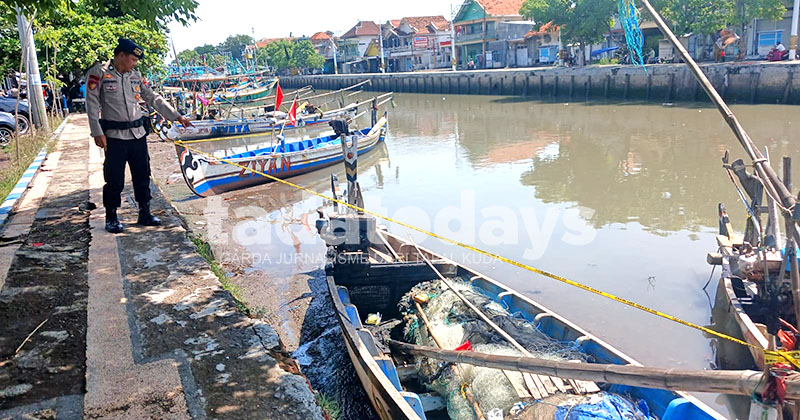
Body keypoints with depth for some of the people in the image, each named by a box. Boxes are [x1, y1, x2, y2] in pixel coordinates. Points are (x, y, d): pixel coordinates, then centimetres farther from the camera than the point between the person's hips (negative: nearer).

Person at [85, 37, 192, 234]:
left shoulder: (135, 76, 13)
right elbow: (92, 104, -7)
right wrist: (97, 133, -13)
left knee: (142, 175, 10)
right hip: (114, 136, -5)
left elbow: (153, 98, 16)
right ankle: (111, 218, 15)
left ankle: (144, 213, 21)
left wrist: (177, 116, 11)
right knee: (115, 179, 0)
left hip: (138, 134, 6)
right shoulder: (99, 73, -4)